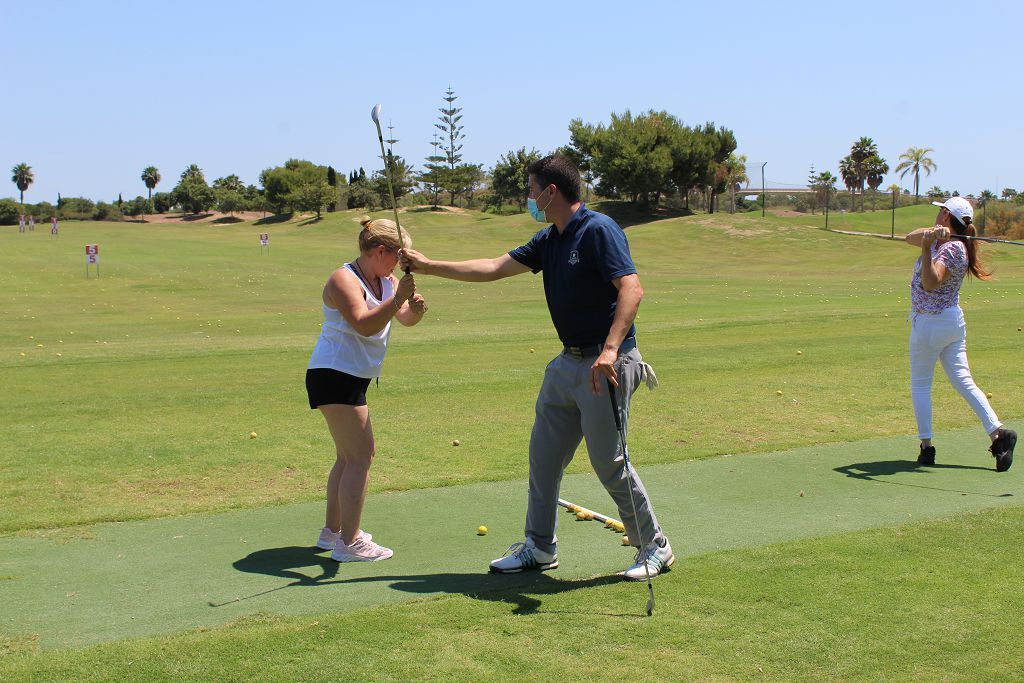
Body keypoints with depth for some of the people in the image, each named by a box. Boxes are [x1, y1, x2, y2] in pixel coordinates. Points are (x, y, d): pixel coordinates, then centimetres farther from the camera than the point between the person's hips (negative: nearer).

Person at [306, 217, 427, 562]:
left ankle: (332, 531, 28)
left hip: (351, 379, 10)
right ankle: (349, 542, -10)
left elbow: (405, 318, 0)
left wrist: (415, 309, -22)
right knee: (359, 456, -12)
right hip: (335, 376, -10)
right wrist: (398, 299, -37)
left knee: (350, 455, 18)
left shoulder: (386, 281, 11)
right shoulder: (345, 280, -15)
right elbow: (364, 324, -28)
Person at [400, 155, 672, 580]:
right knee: (544, 456, 12)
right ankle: (540, 546, 25)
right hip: (567, 363, 9)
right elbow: (495, 268, 18)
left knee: (609, 463, -3)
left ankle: (654, 547, 14)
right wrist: (428, 266, 19)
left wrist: (609, 351, -37)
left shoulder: (599, 230, -15)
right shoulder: (548, 241, 12)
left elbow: (631, 289, -25)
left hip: (606, 364, -9)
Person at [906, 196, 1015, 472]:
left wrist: (928, 247, -38)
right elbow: (910, 238, 3)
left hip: (929, 323, -8)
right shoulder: (941, 240, 8)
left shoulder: (950, 248, -18)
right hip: (954, 322, 8)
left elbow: (930, 283, -30)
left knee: (920, 386, 4)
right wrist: (931, 234, -16)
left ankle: (926, 446, 6)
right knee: (964, 382, 6)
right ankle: (998, 432, -5)